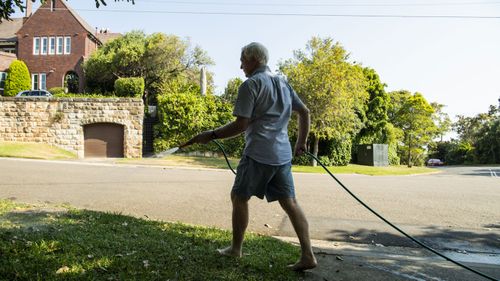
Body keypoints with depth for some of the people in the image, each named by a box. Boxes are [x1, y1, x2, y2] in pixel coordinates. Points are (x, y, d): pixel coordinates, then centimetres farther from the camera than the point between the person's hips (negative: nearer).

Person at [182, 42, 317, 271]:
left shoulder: (250, 84, -8)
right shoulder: (283, 83, 16)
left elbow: (241, 125, -14)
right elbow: (305, 112, 19)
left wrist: (210, 136, -7)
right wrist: (301, 142, 25)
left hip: (258, 154, -7)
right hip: (283, 154, 7)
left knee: (239, 198, 10)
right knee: (289, 202, 7)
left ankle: (236, 248, 22)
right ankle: (307, 255, 3)